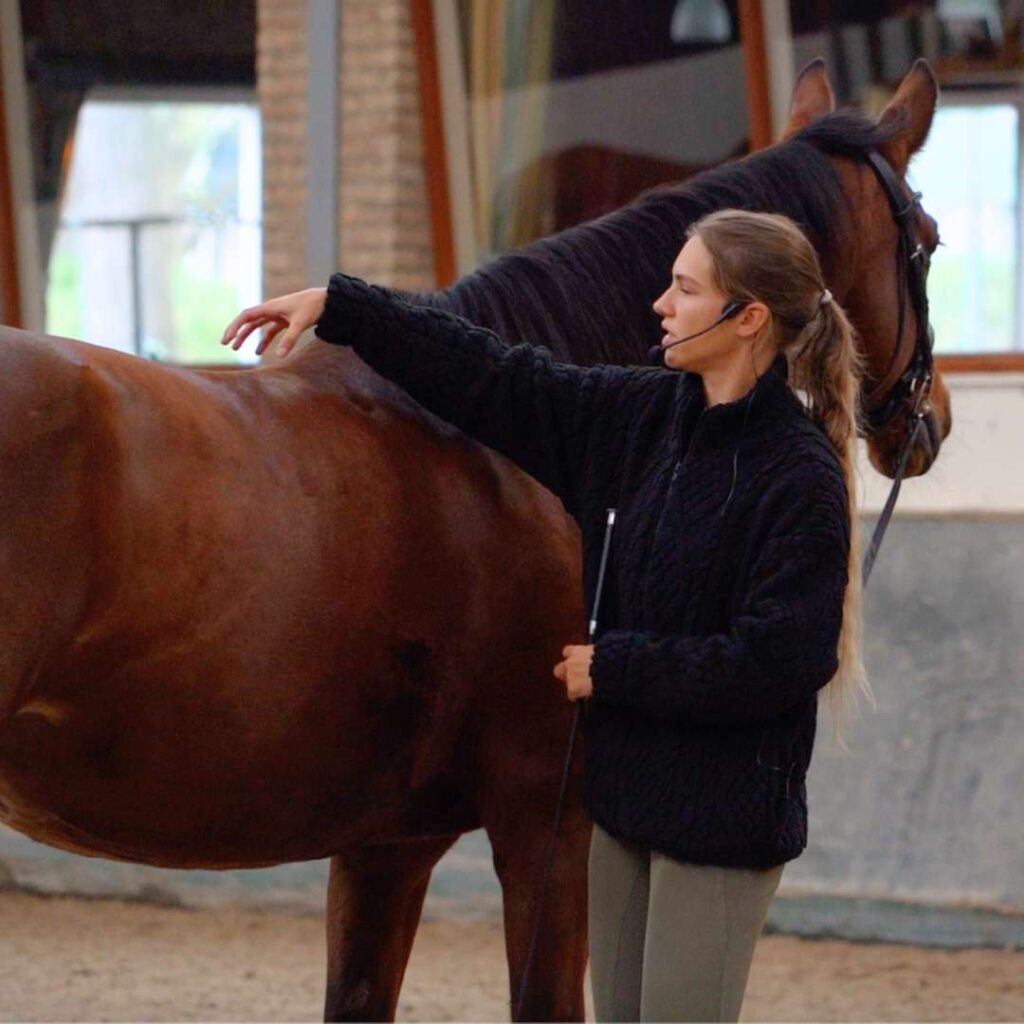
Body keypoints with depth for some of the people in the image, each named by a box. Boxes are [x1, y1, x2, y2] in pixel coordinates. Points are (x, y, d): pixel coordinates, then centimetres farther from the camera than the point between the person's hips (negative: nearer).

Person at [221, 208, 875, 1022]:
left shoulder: (802, 477, -16)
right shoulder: (644, 415, 5)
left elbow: (780, 659, -22)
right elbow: (497, 384, 10)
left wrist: (614, 667, -16)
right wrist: (339, 309, 9)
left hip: (721, 808, -8)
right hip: (621, 783, 8)